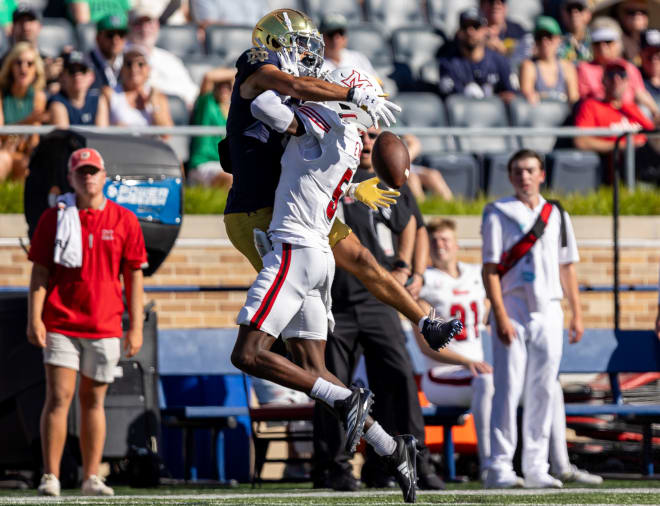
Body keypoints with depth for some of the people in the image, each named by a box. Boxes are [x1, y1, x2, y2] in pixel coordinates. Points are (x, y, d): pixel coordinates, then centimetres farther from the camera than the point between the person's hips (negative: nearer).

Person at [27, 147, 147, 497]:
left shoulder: (124, 221, 6)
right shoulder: (53, 218, 3)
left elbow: (133, 276, 7)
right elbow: (39, 272, 1)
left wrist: (136, 327, 2)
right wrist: (34, 319, -8)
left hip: (105, 327, 2)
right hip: (60, 324, -2)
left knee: (93, 400, 8)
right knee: (59, 396, -8)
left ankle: (91, 478, 12)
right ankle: (50, 478, -8)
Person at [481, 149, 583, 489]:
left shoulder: (556, 215, 13)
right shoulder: (497, 213, -1)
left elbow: (567, 267, 16)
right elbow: (490, 268, -7)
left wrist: (576, 313, 10)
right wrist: (500, 316, -16)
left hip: (548, 312, 4)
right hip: (512, 310, -4)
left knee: (543, 391, 5)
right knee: (508, 388, -9)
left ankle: (536, 468, 11)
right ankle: (499, 468, -10)